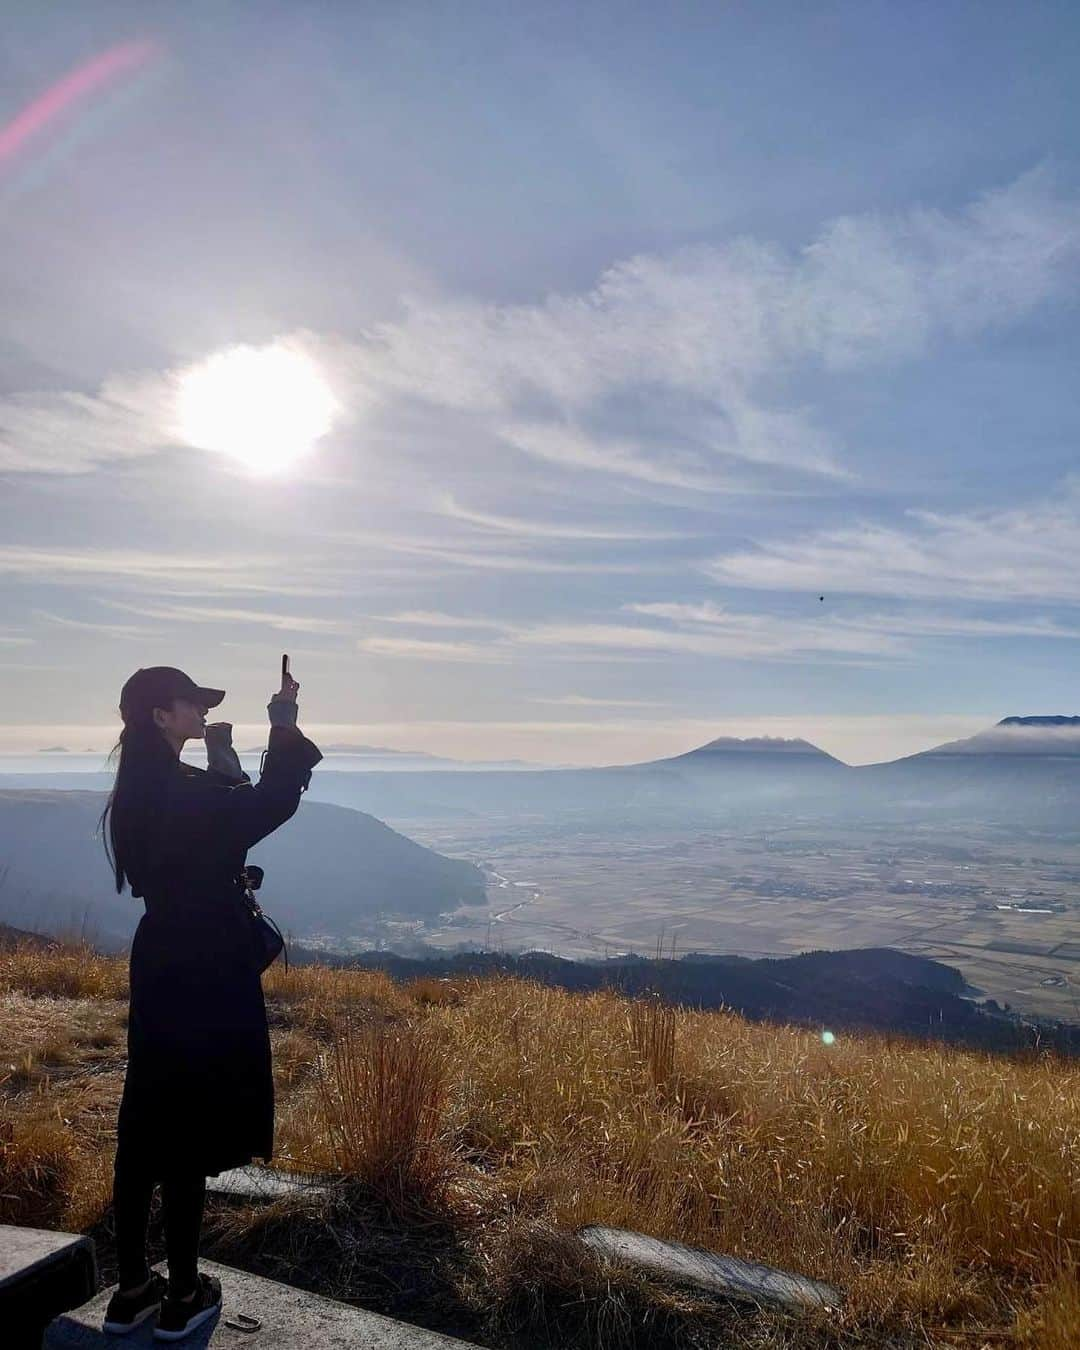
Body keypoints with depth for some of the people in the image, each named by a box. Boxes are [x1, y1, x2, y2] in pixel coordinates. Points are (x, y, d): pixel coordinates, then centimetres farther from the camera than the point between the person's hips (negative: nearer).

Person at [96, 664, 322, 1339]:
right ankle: (183, 1296, 20)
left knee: (146, 1124, 16)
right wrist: (285, 726, -8)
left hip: (160, 962, 9)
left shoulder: (141, 791, 6)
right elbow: (273, 804, -15)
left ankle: (132, 1289, 29)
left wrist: (223, 763, 12)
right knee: (187, 1132, 4)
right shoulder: (181, 791, -22)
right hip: (202, 970, -9)